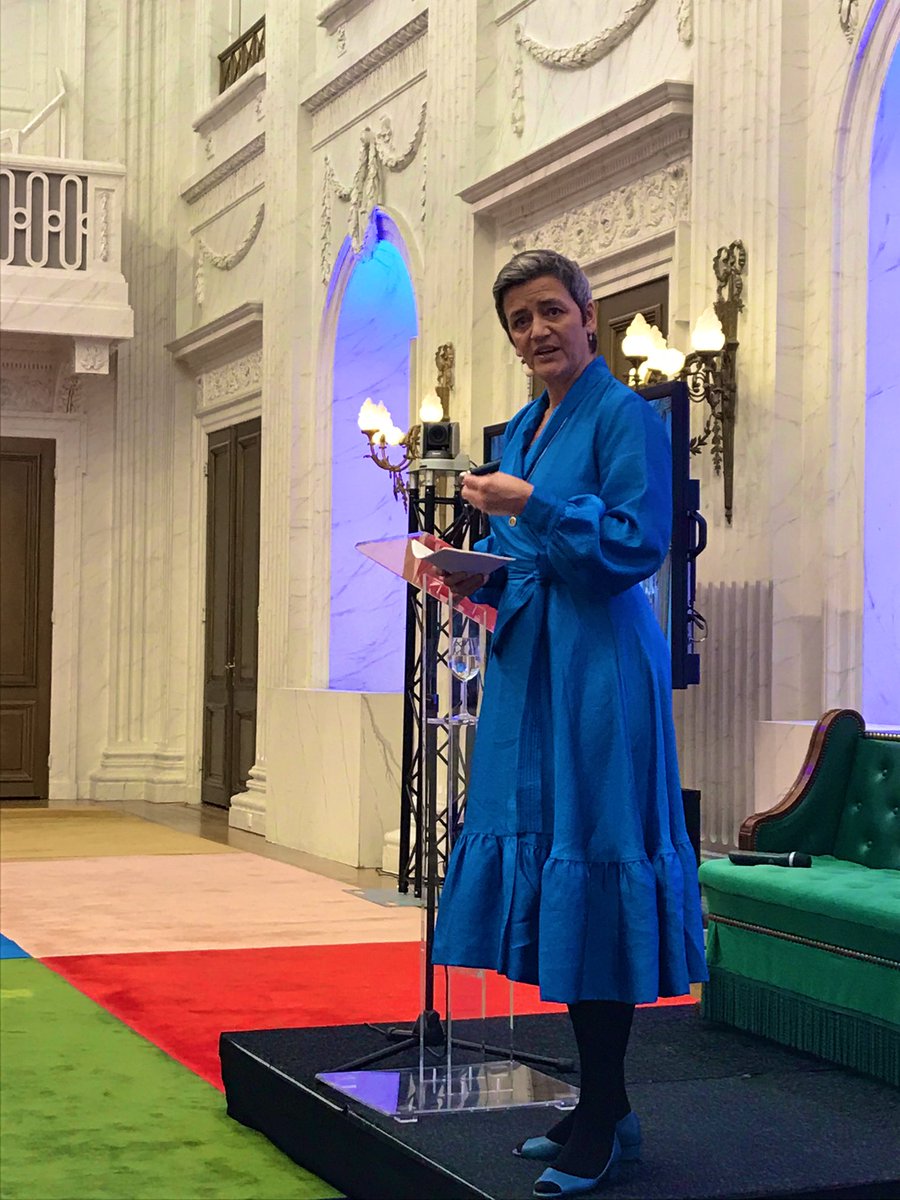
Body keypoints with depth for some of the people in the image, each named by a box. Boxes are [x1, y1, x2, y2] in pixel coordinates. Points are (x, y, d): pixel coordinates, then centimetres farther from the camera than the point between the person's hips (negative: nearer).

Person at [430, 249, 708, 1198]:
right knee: (538, 858, 9)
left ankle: (604, 1119, 3)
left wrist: (530, 507, -17)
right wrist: (476, 577, 4)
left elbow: (638, 546, -15)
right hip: (528, 666, 9)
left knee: (590, 868, -7)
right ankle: (597, 1108, 19)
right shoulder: (520, 431, 18)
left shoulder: (625, 416, -7)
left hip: (598, 668, -9)